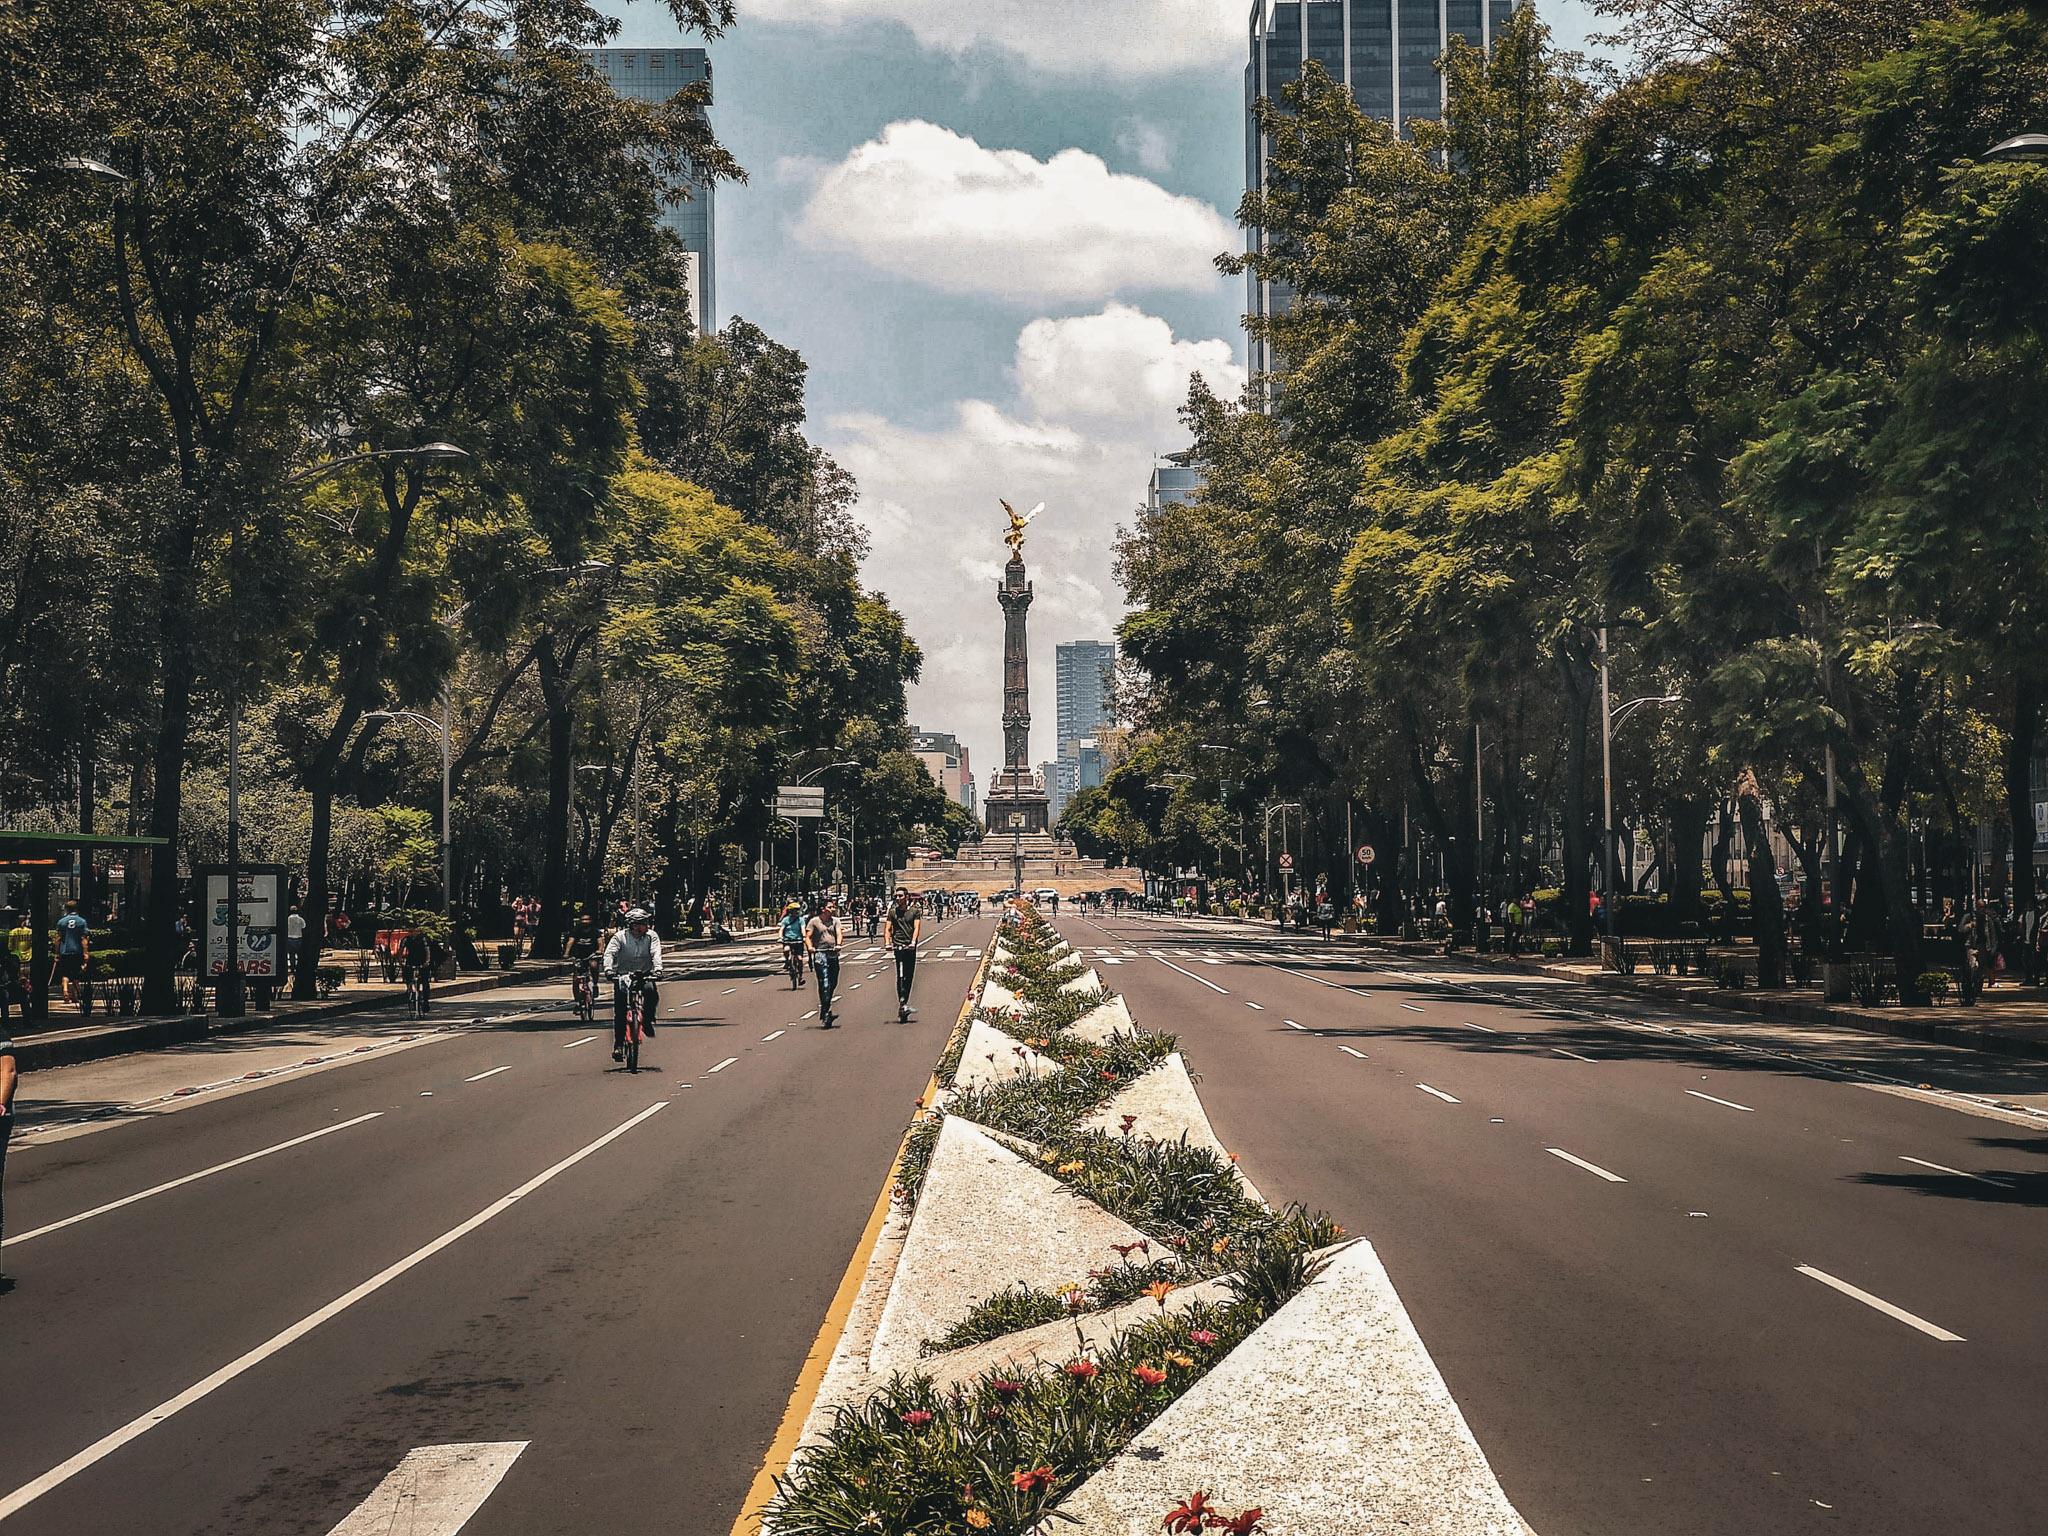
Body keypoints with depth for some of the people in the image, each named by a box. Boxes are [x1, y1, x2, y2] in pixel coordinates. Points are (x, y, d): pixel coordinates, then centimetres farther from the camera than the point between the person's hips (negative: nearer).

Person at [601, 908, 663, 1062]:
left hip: (644, 974, 1)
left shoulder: (652, 936, 0)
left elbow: (656, 954, -13)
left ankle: (647, 1021, -6)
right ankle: (618, 1045, -2)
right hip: (623, 976, -1)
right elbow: (610, 953, -15)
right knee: (620, 1012, -10)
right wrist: (608, 969, -33)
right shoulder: (620, 936, -4)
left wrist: (657, 969, -32)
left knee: (651, 991, -31)